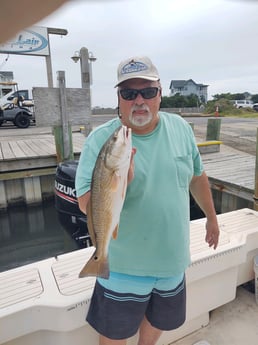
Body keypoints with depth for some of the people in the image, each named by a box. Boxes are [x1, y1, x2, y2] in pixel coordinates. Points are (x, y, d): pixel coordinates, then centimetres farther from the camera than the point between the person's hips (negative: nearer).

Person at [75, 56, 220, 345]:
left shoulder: (181, 128, -5)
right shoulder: (100, 139, -19)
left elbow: (197, 176, 8)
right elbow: (86, 205, -21)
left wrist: (211, 217, 16)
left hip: (173, 259, 4)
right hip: (124, 267, -3)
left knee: (159, 321, 30)